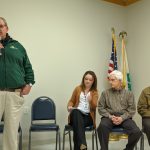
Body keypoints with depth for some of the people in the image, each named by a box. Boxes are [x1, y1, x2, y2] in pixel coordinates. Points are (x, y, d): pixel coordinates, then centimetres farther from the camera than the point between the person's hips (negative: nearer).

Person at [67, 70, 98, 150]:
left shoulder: (95, 92, 12)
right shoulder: (78, 88, 14)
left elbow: (94, 107, 0)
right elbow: (71, 101, 18)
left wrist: (91, 100, -22)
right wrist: (69, 106, -6)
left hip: (88, 116, 0)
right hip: (76, 114, 1)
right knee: (76, 112, -40)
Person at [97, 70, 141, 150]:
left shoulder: (128, 93, 13)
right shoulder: (105, 93, 12)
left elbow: (132, 109, 5)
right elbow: (101, 108, 5)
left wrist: (122, 118, -12)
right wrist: (110, 116, -11)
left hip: (124, 117, 1)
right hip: (109, 117, -1)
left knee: (137, 132, -25)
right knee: (102, 126, -35)